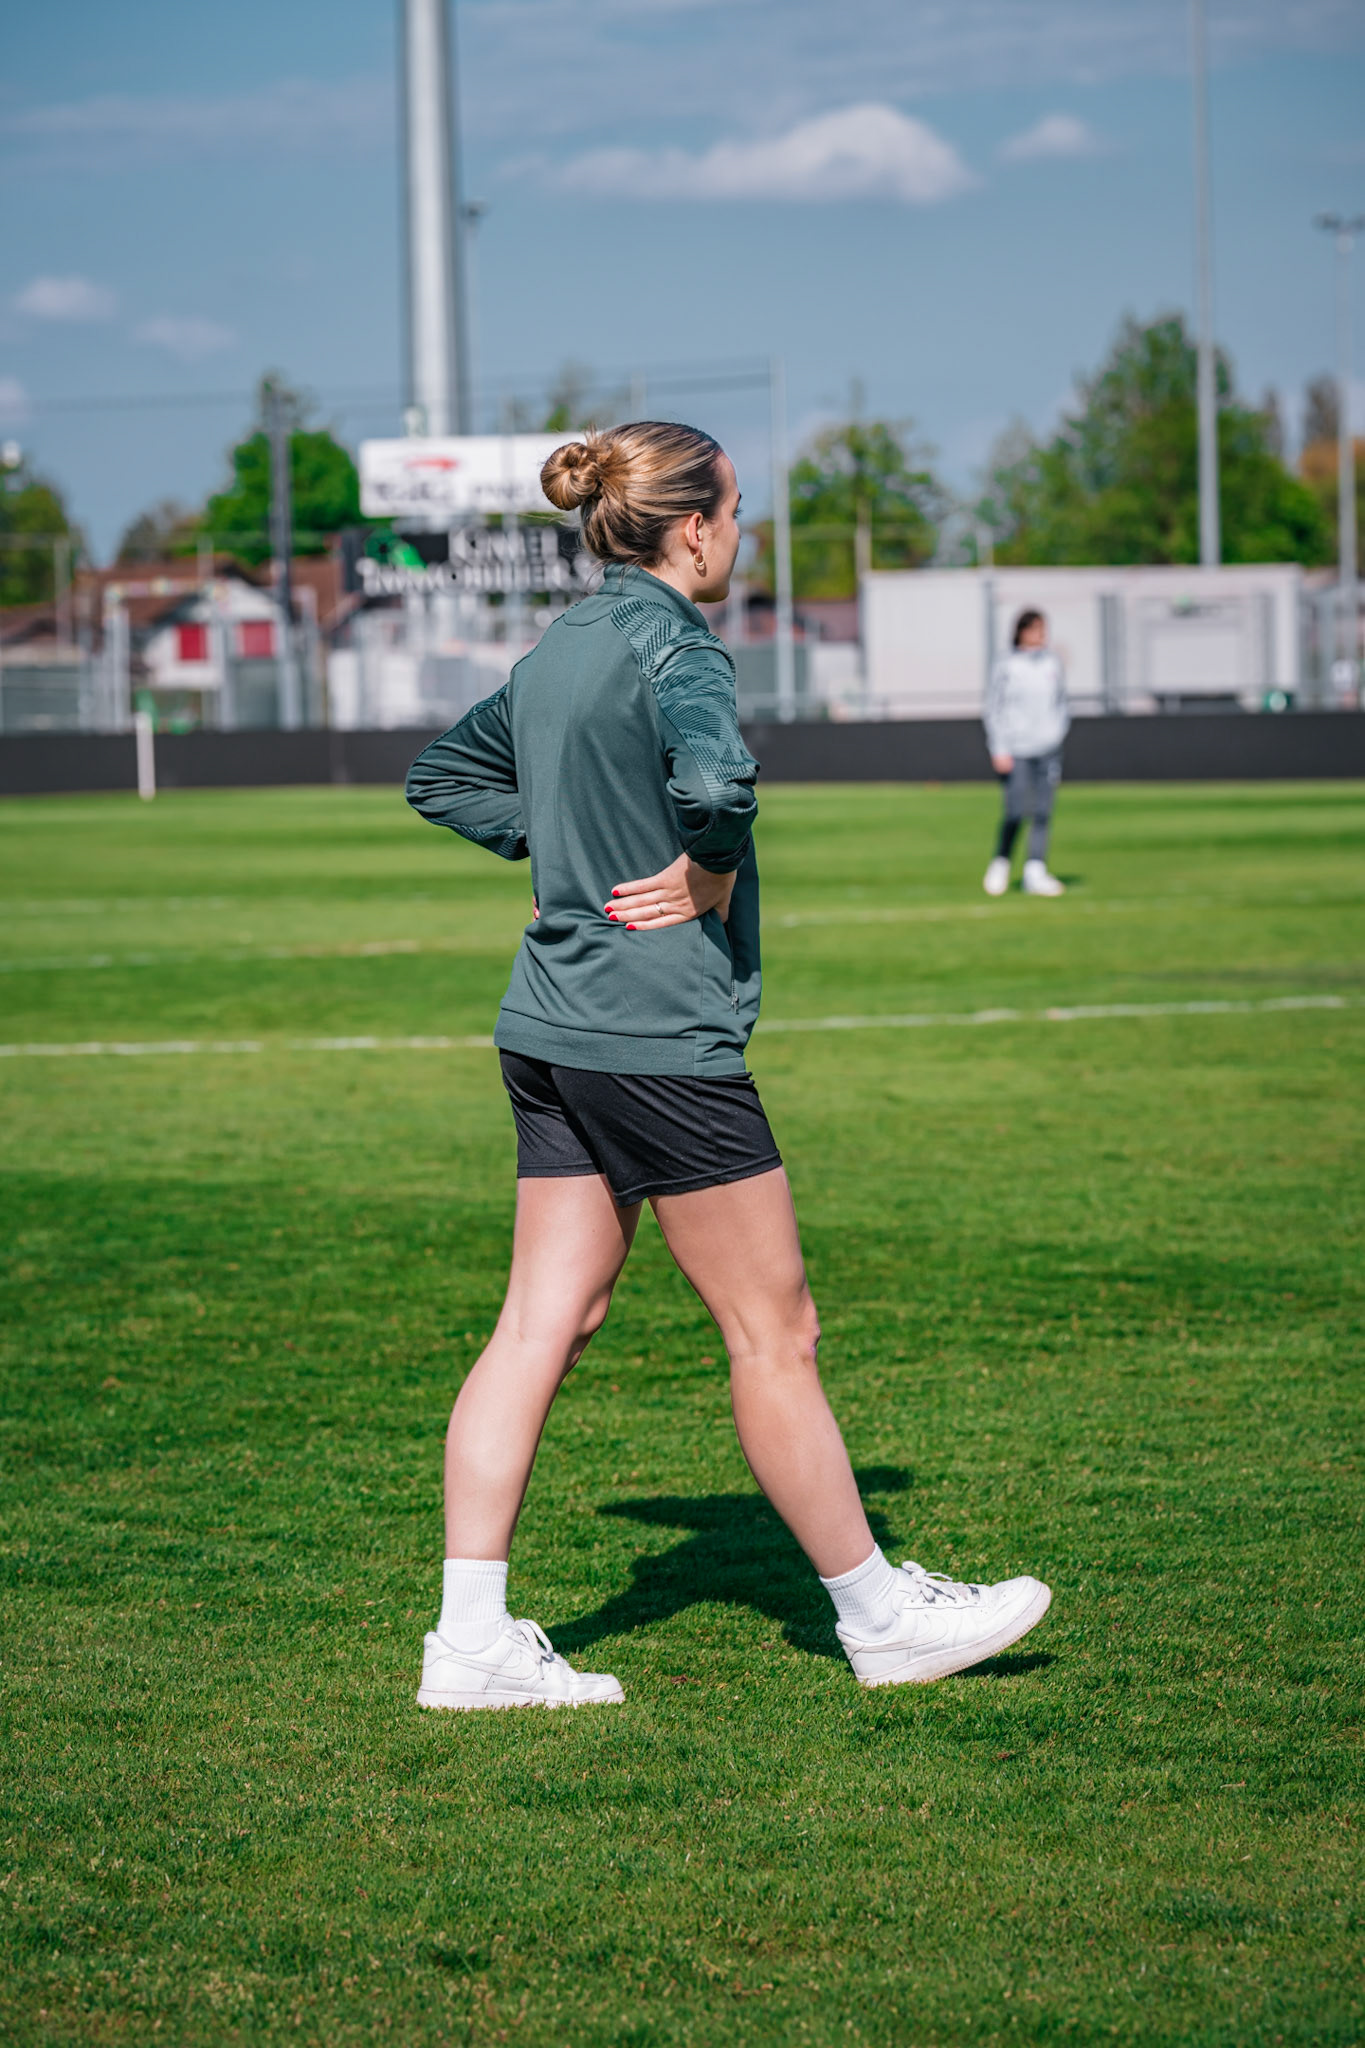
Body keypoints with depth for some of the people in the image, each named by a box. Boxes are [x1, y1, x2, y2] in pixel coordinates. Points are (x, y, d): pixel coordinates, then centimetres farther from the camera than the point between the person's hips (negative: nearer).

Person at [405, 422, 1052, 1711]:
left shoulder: (558, 650, 12)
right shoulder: (669, 643, -15)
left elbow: (442, 776, 26)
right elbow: (715, 779, -35)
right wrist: (713, 876, -15)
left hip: (554, 1027, 9)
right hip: (659, 1036, -9)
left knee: (542, 1323, 7)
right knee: (774, 1333, 2)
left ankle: (472, 1639, 4)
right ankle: (878, 1617, 14)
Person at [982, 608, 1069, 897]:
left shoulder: (1052, 664, 9)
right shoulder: (1006, 665, -2)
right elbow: (993, 709, -2)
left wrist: (1058, 734, 7)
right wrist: (999, 749, -8)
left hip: (1047, 748, 4)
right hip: (1015, 750, -4)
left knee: (1043, 813, -2)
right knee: (1016, 812, -8)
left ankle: (1036, 872, 0)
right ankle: (1000, 863, 14)